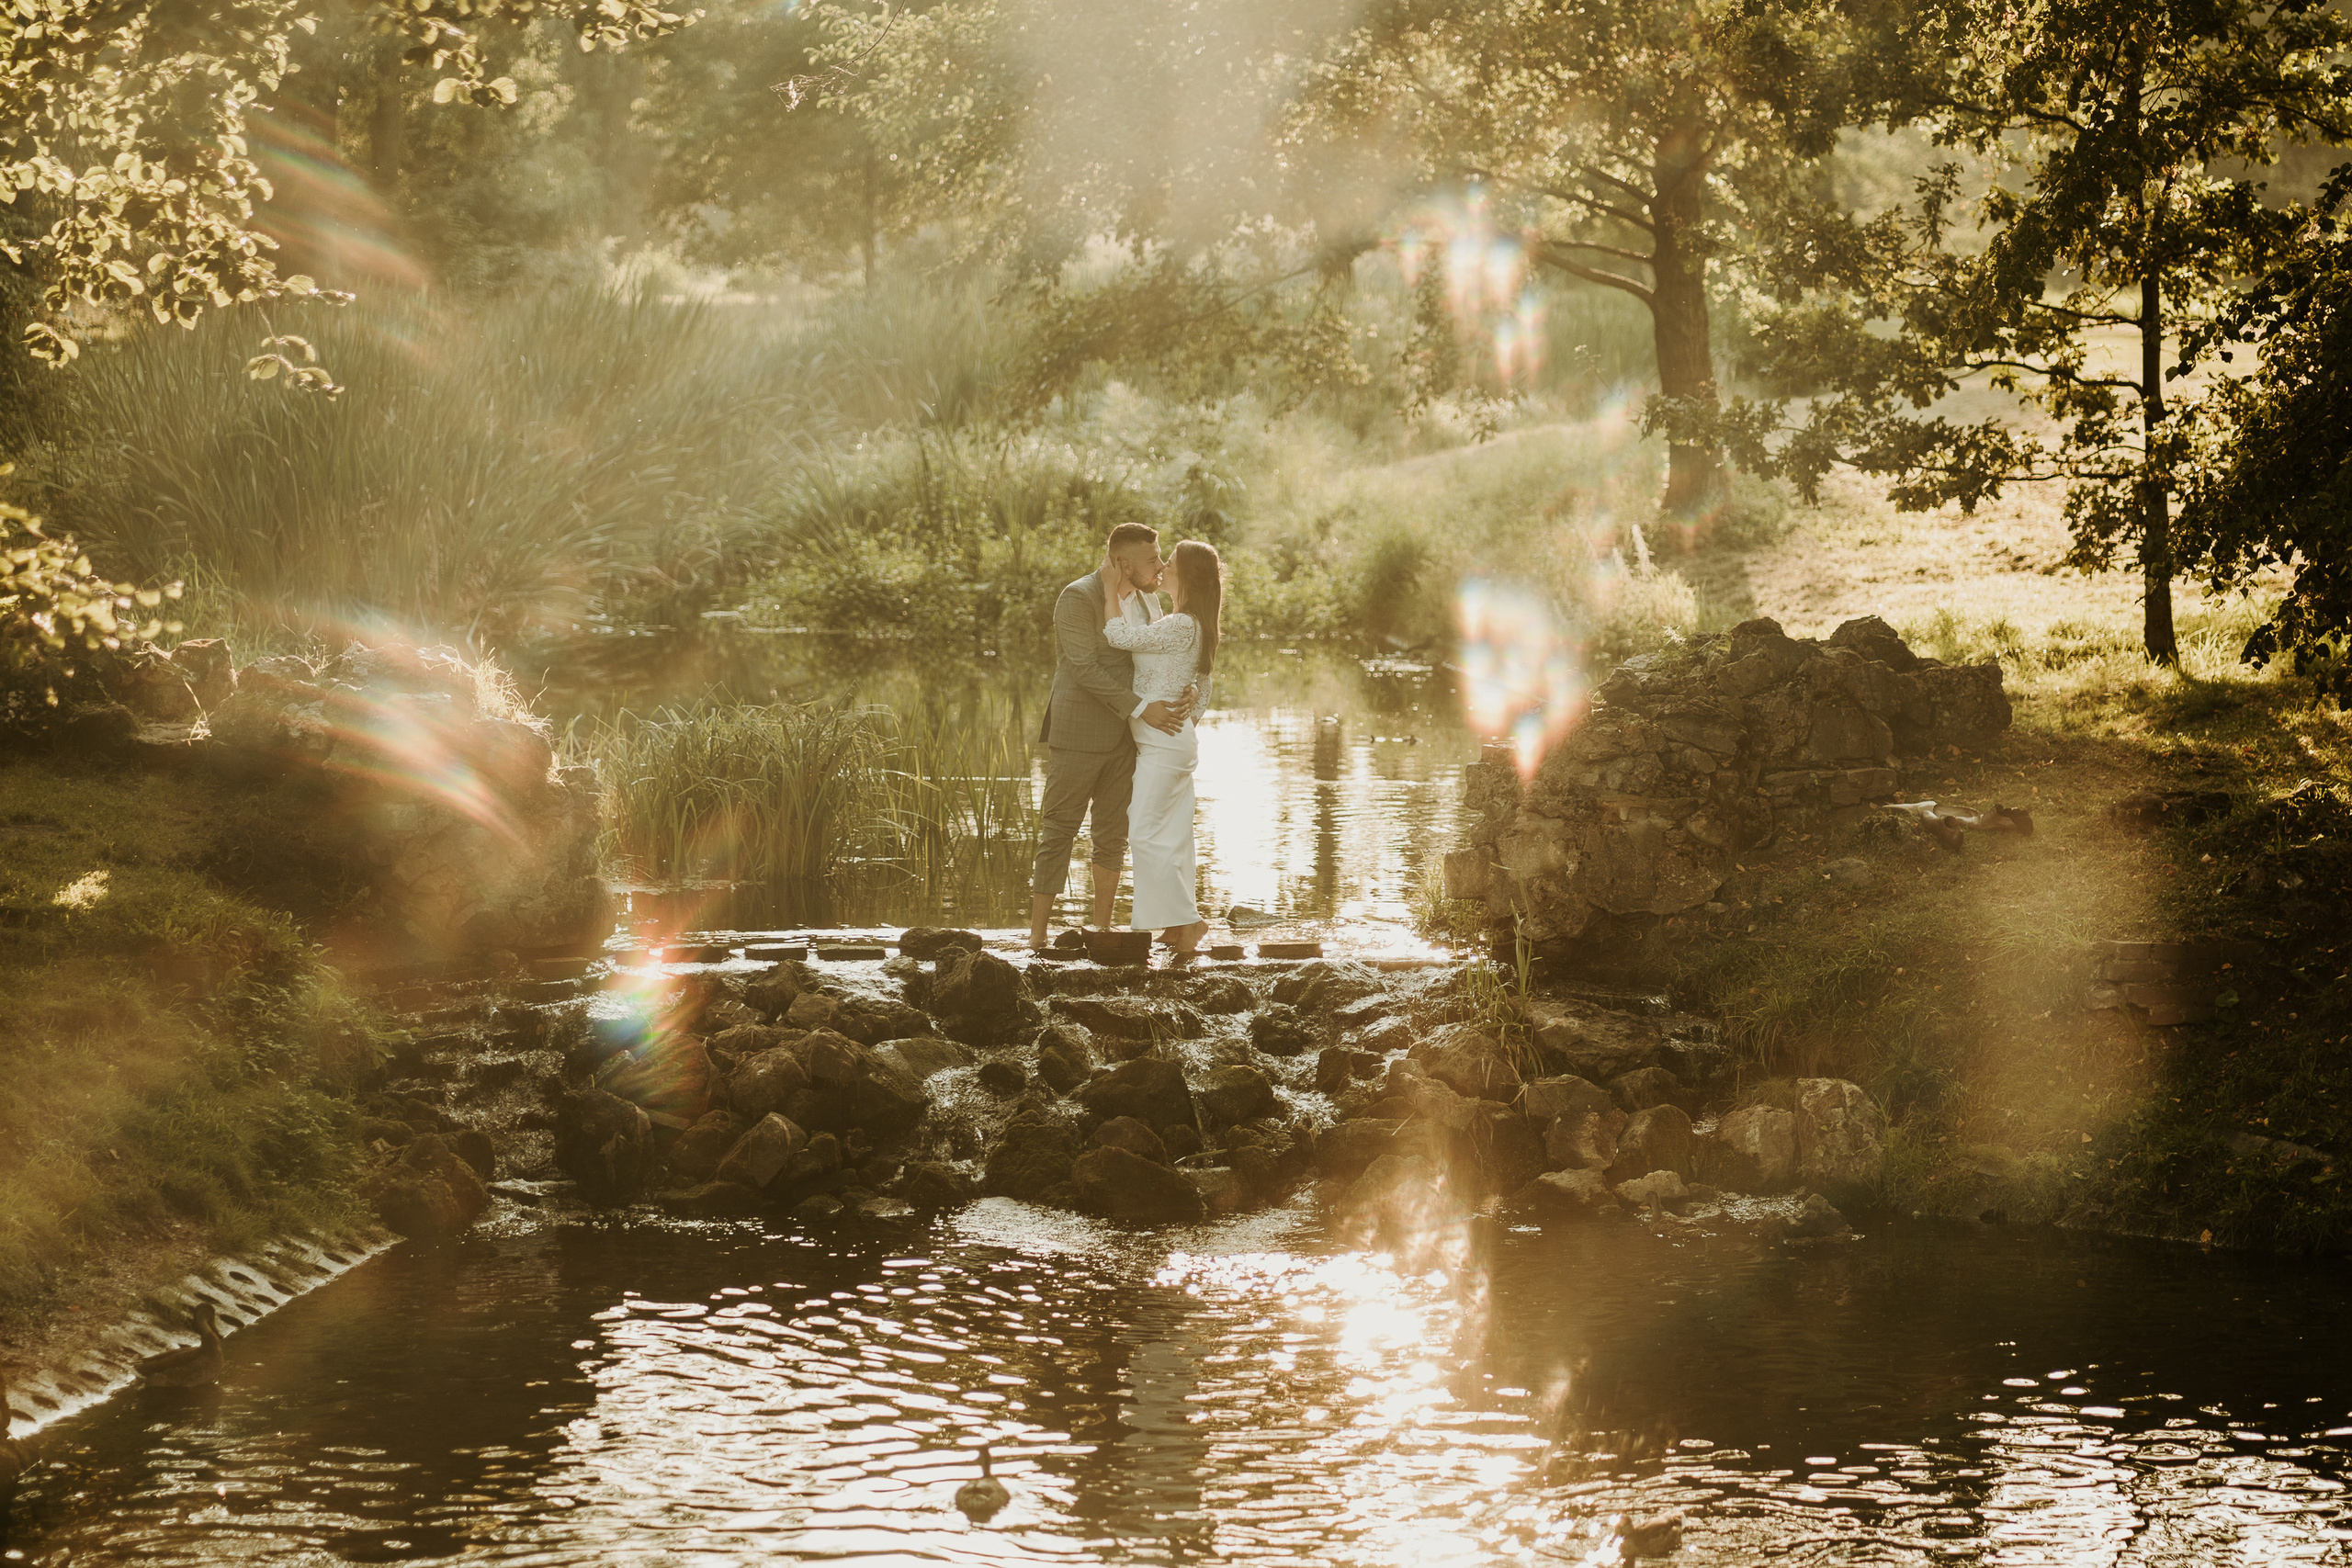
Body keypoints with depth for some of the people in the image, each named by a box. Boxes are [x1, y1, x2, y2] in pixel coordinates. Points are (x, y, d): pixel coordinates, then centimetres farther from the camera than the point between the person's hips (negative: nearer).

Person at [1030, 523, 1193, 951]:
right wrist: (1140, 709, -24)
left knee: (1112, 836, 11)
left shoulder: (1144, 600, 10)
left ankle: (1102, 928, 20)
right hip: (1078, 736, -8)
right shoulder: (1078, 598, -14)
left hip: (1122, 737, 8)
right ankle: (1037, 937, -3)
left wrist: (1182, 694, -10)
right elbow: (1085, 668, -20)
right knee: (1058, 835, -5)